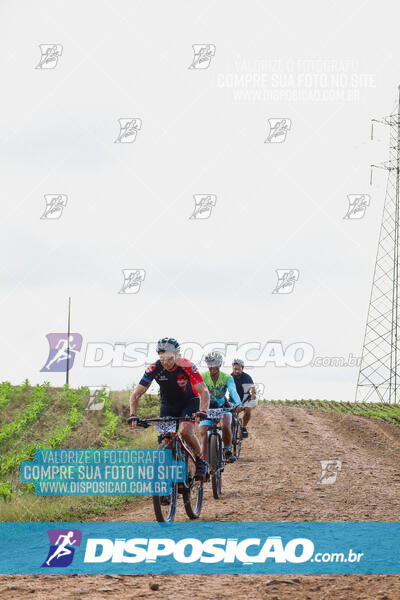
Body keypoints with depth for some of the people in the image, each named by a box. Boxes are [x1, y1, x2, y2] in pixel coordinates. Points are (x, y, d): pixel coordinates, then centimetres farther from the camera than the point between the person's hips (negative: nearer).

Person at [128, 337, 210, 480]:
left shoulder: (187, 367, -29)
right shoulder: (154, 369, -22)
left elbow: (203, 391, -34)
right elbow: (136, 394, -18)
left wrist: (202, 412, -51)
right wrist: (133, 415, -34)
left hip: (189, 401, -3)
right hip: (168, 404, 3)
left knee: (185, 431, -26)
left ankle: (200, 460, -3)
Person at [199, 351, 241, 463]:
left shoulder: (227, 378, -17)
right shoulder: (202, 377, -17)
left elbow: (233, 391, -33)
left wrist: (238, 404, -52)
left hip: (222, 406, -1)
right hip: (206, 407, 1)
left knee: (226, 426, -28)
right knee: (203, 433, -16)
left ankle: (227, 450, -3)